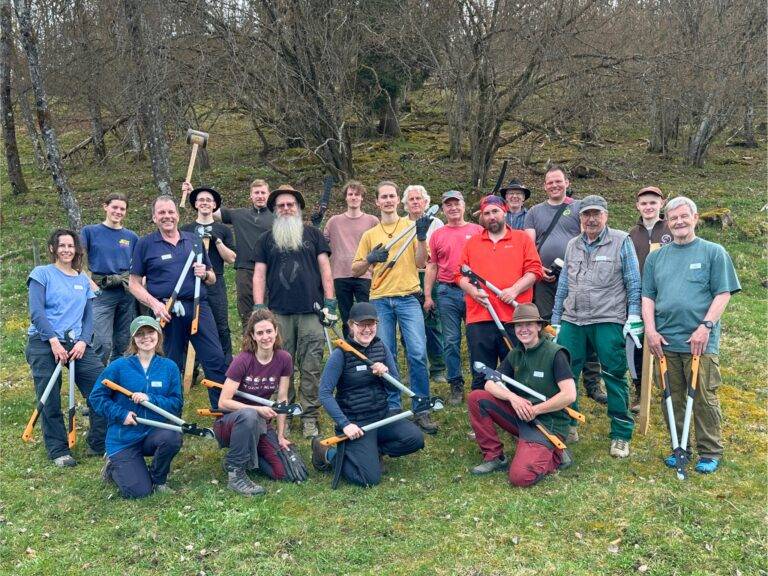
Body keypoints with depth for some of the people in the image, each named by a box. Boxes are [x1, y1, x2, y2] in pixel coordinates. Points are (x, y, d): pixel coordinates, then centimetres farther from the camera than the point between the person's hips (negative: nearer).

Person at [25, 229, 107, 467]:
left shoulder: (83, 280, 15)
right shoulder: (42, 273, 2)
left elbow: (88, 315, 11)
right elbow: (36, 312, -7)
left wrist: (83, 341, -7)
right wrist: (54, 341, -16)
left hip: (76, 343, 4)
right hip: (44, 343, -4)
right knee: (50, 401, -2)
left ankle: (99, 444, 6)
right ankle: (58, 451, 13)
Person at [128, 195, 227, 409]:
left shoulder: (194, 240, 14)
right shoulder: (145, 244, 5)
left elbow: (212, 279, 20)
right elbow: (134, 283, 3)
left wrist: (205, 274, -4)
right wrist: (154, 304, -12)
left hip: (199, 307, 2)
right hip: (167, 313, -2)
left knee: (216, 360, -5)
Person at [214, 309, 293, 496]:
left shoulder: (284, 359, -8)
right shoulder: (242, 361, -19)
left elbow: (282, 400, -1)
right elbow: (224, 402, -21)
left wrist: (281, 435, -2)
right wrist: (258, 409, -28)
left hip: (261, 424, 4)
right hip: (230, 422, -4)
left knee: (284, 473, -13)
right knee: (249, 415, -40)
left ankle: (249, 454, 15)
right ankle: (235, 473, -23)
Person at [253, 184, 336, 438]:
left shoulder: (313, 234, 14)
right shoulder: (266, 239, 16)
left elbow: (325, 268, 10)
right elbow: (259, 275, 11)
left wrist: (330, 301, 1)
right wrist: (258, 307, 0)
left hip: (311, 312, -1)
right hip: (279, 312, 1)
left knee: (311, 368, -2)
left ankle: (309, 418, 6)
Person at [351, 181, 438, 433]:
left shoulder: (411, 226, 8)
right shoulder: (370, 235, 14)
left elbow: (421, 263, 0)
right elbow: (355, 270, 11)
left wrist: (422, 237, -14)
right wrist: (370, 259, -8)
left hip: (408, 298, -2)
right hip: (380, 301, 2)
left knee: (418, 354, -11)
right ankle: (393, 408, 17)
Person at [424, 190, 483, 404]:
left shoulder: (478, 230, 5)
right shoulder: (437, 235, 10)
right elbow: (432, 267, 11)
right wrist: (427, 295, 6)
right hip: (447, 292, 2)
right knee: (451, 341, 4)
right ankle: (456, 386, 13)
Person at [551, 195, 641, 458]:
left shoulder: (621, 242, 0)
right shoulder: (573, 245, 14)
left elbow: (633, 283, -2)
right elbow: (563, 285, 17)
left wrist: (634, 317, -7)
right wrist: (556, 320, 16)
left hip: (609, 321, -4)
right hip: (572, 321, 5)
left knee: (615, 377, 0)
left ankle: (621, 435, 11)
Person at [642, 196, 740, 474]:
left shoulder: (713, 252, 3)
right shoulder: (656, 257, 14)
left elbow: (723, 294, -2)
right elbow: (648, 297, 13)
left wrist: (705, 327, -12)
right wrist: (650, 329, 0)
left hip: (700, 342, -3)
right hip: (665, 342, 4)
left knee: (705, 399, -1)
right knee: (673, 399, 10)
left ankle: (710, 452, 13)